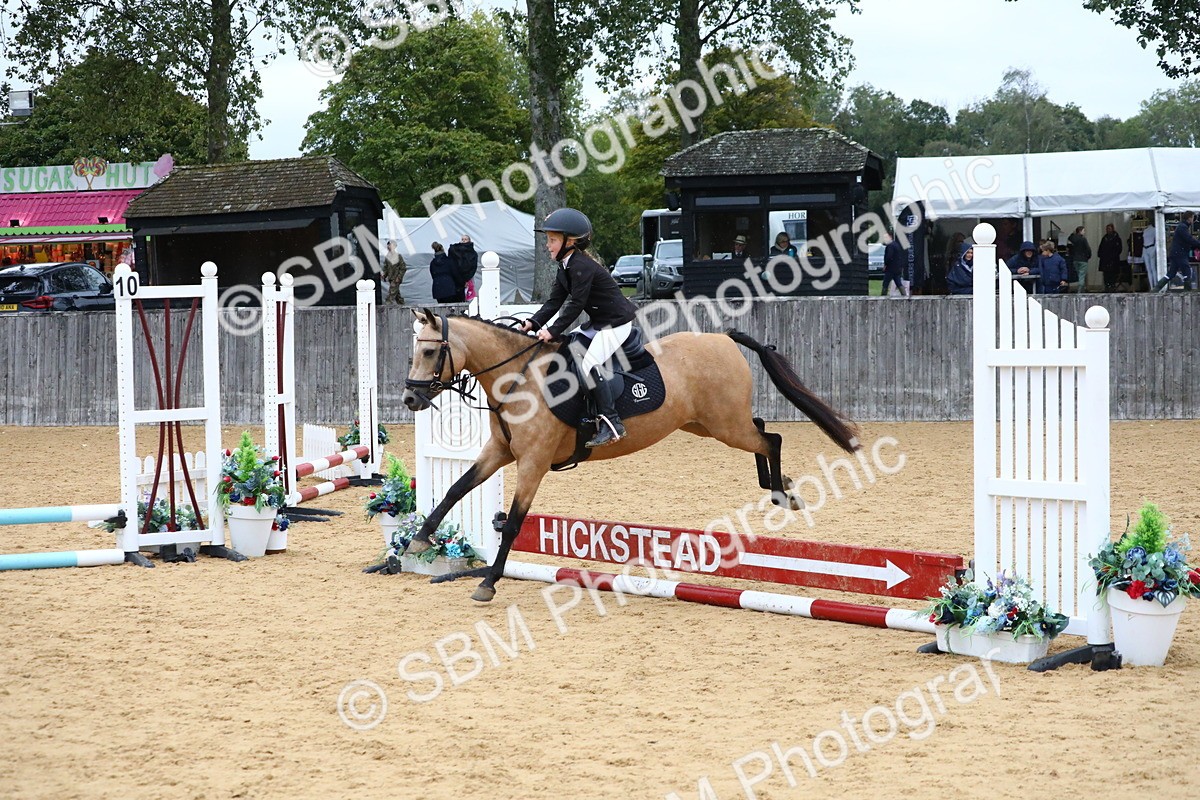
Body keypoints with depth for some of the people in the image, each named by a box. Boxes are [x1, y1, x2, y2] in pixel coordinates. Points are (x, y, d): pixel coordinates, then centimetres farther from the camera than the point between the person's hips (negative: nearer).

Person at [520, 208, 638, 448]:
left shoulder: (582, 266, -20)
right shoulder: (565, 269, 10)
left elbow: (576, 304, -25)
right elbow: (555, 302, 7)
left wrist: (553, 331, -27)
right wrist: (533, 322, -7)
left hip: (617, 323, -11)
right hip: (599, 324, 11)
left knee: (589, 363, -23)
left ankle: (611, 423, -25)